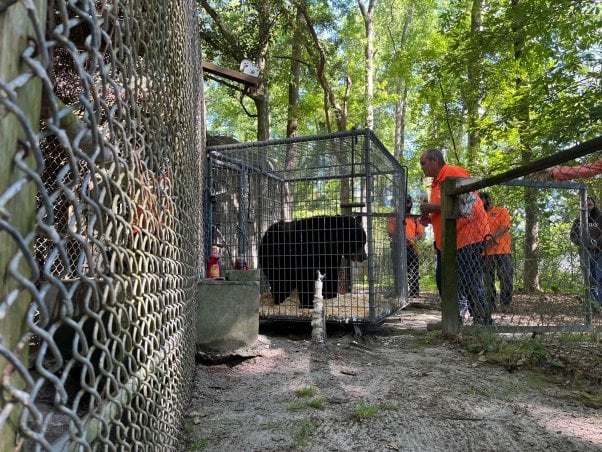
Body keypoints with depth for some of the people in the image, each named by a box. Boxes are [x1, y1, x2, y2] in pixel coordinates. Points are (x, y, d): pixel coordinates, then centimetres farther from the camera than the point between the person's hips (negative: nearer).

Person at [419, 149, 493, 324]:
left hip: (467, 238, -10)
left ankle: (484, 322, 5)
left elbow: (468, 204, -22)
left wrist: (435, 207, -19)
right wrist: (429, 218, 8)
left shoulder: (454, 173, -11)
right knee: (443, 282, 12)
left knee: (470, 284, -7)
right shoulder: (436, 183, 17)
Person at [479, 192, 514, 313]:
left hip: (502, 251, -3)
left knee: (506, 278, -4)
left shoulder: (501, 211, 7)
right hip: (485, 252, 4)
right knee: (488, 280, 6)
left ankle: (505, 304, 4)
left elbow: (504, 227, -7)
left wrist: (492, 238, -22)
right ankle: (490, 304, 13)